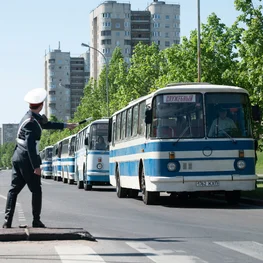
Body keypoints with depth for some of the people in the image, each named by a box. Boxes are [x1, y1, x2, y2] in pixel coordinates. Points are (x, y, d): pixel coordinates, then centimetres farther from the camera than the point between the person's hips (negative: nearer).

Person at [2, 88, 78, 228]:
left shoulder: (33, 117, 10)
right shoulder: (31, 122, -19)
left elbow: (46, 124, 28)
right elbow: (30, 146, -23)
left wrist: (66, 125, 37)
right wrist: (36, 166, -22)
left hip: (17, 158, 9)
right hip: (27, 159, -9)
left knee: (14, 189, 6)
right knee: (36, 191, 3)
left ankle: (7, 222, 2)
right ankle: (36, 221, 7)